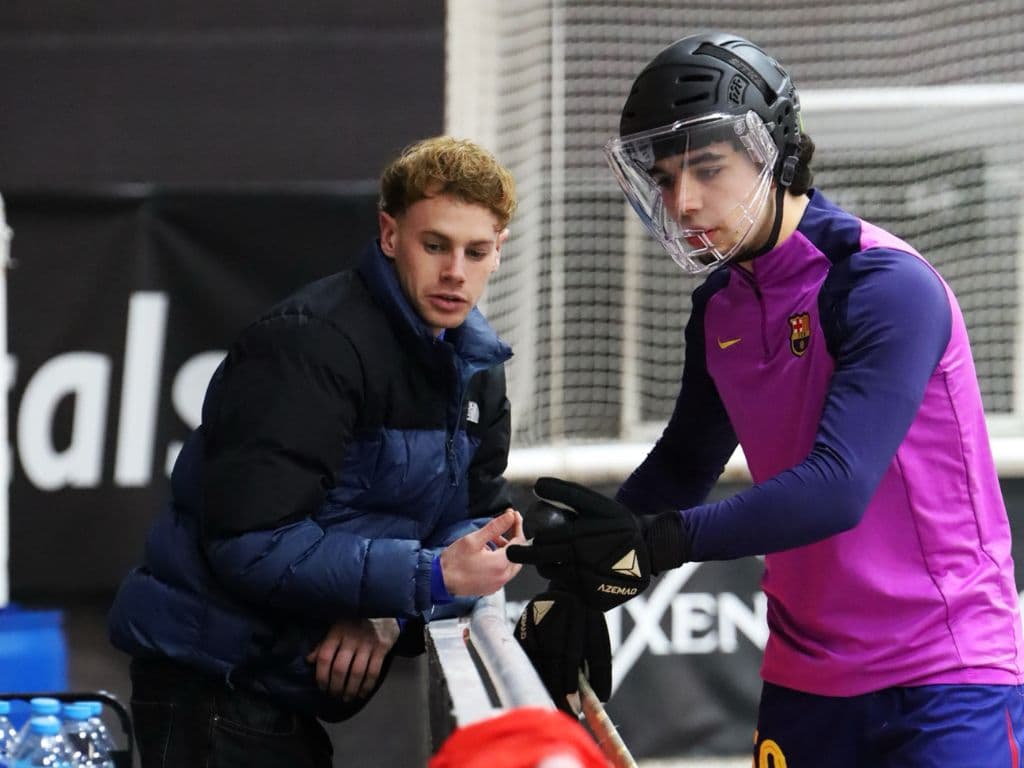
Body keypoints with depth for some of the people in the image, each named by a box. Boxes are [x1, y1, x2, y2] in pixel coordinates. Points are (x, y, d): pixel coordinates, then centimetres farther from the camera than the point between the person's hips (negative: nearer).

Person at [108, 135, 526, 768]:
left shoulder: (476, 363, 7)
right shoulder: (313, 342, -20)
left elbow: (480, 517, 6)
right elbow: (250, 540, -27)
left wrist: (389, 611, -15)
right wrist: (427, 576, -29)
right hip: (215, 684, -8)